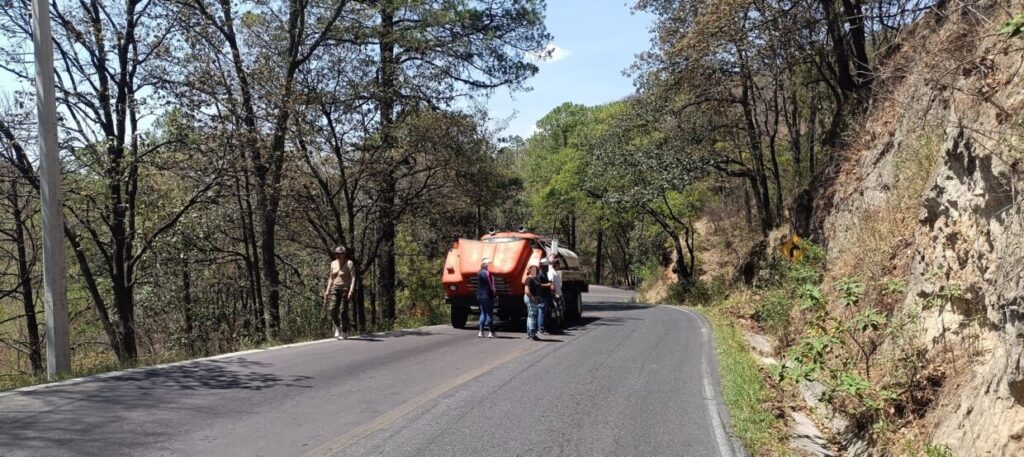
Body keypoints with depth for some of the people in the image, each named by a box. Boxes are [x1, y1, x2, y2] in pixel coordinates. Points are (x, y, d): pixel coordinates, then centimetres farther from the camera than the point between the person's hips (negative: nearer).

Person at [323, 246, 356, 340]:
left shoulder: (349, 264, -6)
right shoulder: (333, 263, 11)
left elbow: (353, 278, -12)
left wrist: (351, 291, -22)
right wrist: (328, 291, 13)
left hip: (345, 290, -5)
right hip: (335, 289, 5)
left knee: (343, 311, -8)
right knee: (333, 310, -8)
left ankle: (344, 333, 4)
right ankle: (337, 328, 15)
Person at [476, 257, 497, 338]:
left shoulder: (479, 273, 13)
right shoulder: (486, 273, -15)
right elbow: (490, 286, -17)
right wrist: (494, 295, -10)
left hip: (480, 296, 9)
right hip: (487, 296, -9)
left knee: (483, 313, 11)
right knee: (489, 314, -3)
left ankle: (481, 332, 9)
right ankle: (490, 332, 0)